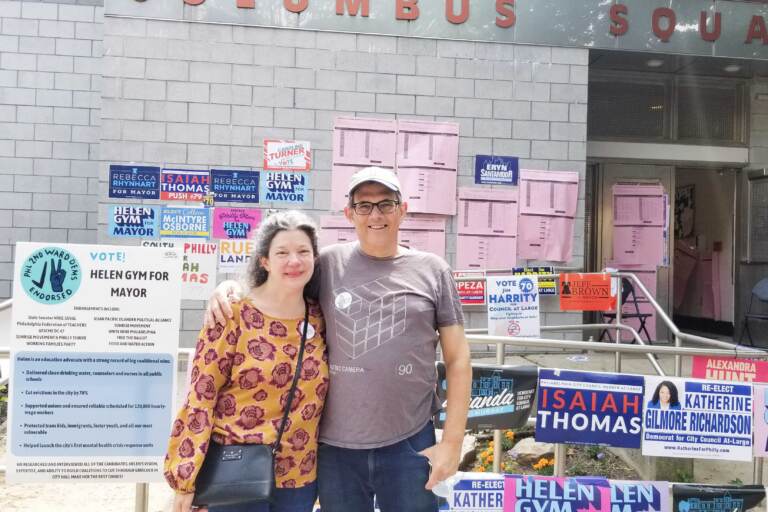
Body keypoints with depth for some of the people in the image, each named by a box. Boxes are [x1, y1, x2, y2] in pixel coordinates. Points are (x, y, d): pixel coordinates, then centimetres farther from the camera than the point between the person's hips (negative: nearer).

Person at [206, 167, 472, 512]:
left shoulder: (432, 270, 1)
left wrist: (452, 441, -2)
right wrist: (229, 286, -7)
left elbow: (457, 360, 2)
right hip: (335, 445, 1)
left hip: (409, 444, -1)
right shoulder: (328, 263, 1)